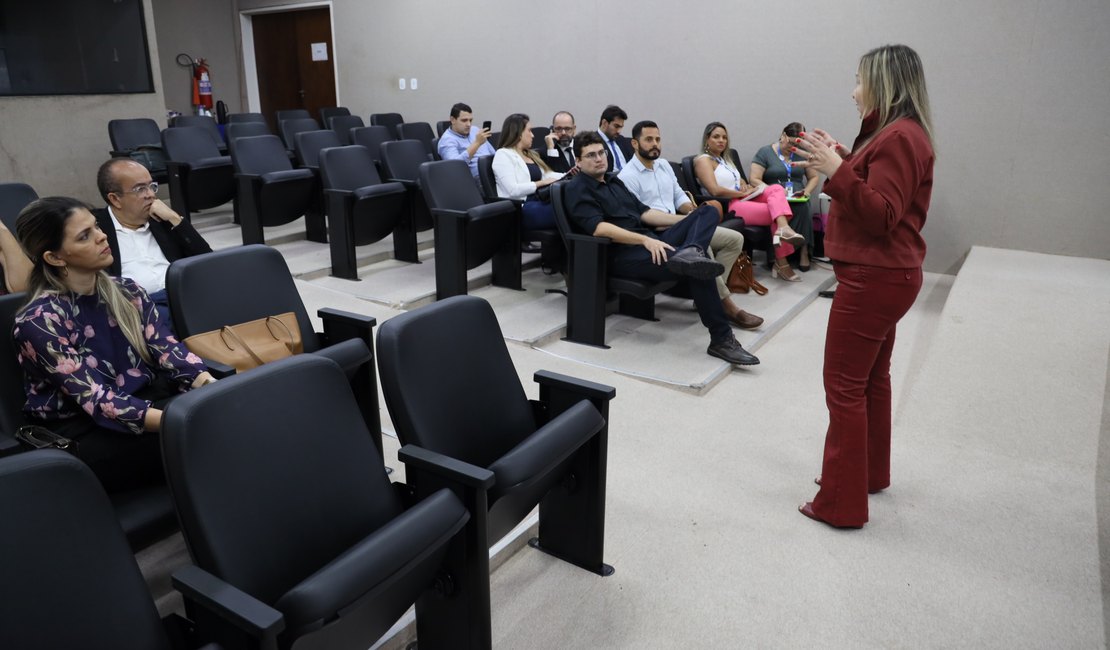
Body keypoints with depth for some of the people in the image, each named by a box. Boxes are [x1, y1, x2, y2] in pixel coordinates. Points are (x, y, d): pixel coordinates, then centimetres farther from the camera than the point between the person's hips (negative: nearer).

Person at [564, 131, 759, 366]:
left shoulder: (613, 181, 24)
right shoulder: (577, 189, -2)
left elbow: (643, 212, 23)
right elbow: (598, 228, -18)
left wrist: (688, 221, 14)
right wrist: (645, 240, -26)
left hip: (651, 241, 9)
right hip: (622, 254, -9)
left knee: (708, 211, -4)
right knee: (698, 270, -27)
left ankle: (690, 252, -36)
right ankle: (721, 339, -20)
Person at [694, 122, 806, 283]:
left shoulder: (726, 158, 26)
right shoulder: (703, 160, -3)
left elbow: (739, 180, 29)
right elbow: (715, 191, -16)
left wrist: (746, 186, 4)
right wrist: (743, 193, -12)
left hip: (743, 200, 8)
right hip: (727, 207, -8)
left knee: (776, 188, -17)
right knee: (777, 213, -19)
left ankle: (783, 229, -37)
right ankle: (781, 263, -19)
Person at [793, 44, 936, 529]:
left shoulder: (899, 137, -17)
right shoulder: (895, 133, 15)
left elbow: (881, 215, -23)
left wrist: (836, 170, -28)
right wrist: (843, 159, 13)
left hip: (874, 279, -11)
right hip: (883, 275, 11)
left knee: (845, 387, -6)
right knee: (871, 378, 19)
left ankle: (842, 503, 3)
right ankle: (871, 473, 34)